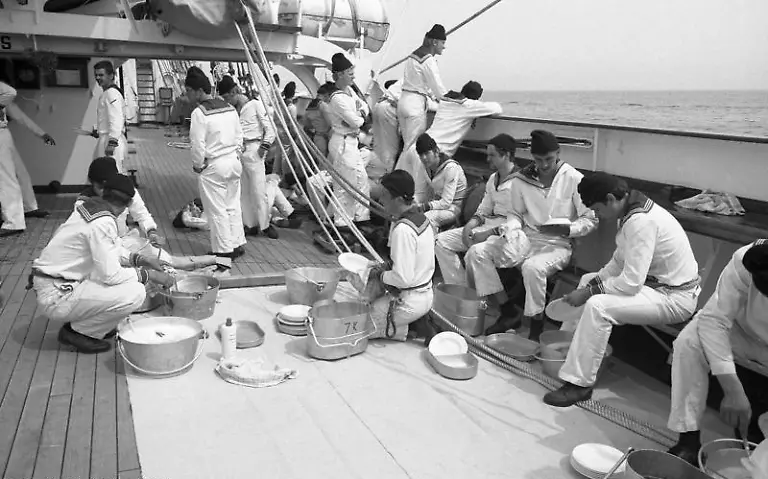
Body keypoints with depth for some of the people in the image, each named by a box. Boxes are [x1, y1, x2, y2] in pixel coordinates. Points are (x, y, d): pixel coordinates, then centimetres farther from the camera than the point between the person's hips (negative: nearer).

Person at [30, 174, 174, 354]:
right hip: (56, 297, -9)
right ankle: (78, 332, -2)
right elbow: (110, 275, -22)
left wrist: (137, 259, 11)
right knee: (135, 293, -21)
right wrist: (149, 274, -10)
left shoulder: (89, 206, 5)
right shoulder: (102, 223, -21)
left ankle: (81, 321, 14)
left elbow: (107, 256, 17)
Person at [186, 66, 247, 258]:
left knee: (217, 210, 4)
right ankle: (238, 244, 24)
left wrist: (197, 165, -1)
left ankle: (224, 249, 11)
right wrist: (234, 154, 17)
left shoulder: (199, 113, -15)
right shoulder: (229, 108, 5)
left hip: (212, 166, -7)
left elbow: (198, 144, -15)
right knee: (233, 206, 16)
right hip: (233, 162, 7)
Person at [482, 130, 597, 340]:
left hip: (557, 245, -5)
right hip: (524, 239, 5)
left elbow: (590, 220, -3)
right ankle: (508, 313, -4)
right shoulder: (522, 179, 3)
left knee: (532, 267, -38)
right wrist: (498, 230, -7)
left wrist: (565, 229, -21)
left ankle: (536, 327, -15)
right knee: (477, 254, -14)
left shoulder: (574, 179, -8)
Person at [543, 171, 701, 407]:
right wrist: (591, 284, -1)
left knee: (597, 306, -26)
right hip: (653, 281, 11)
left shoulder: (641, 221, -27)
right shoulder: (631, 212, 3)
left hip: (674, 297, -11)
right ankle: (566, 343, 17)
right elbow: (619, 262, 12)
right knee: (587, 280, 14)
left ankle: (579, 384, -15)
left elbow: (631, 283, -29)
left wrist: (589, 292, -18)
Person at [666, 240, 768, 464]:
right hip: (743, 331, 1)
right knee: (688, 342, -28)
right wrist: (732, 389, -38)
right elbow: (713, 319, -31)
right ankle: (689, 440, -19)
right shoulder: (745, 262, -34)